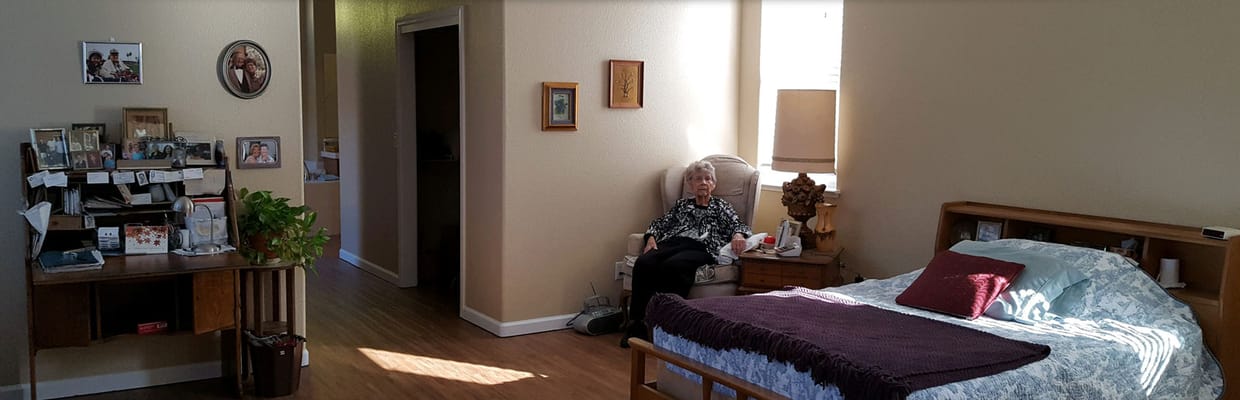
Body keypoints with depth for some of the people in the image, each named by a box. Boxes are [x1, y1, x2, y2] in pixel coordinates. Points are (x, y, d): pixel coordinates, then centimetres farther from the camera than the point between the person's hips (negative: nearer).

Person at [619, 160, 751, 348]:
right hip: (672, 243, 3)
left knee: (672, 266, -39)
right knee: (643, 263, -32)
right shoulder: (682, 204, 32)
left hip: (700, 248, -3)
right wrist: (651, 238, 3)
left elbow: (739, 225, 10)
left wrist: (738, 235, -15)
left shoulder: (721, 206, 24)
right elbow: (660, 223, 26)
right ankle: (637, 323, -31)